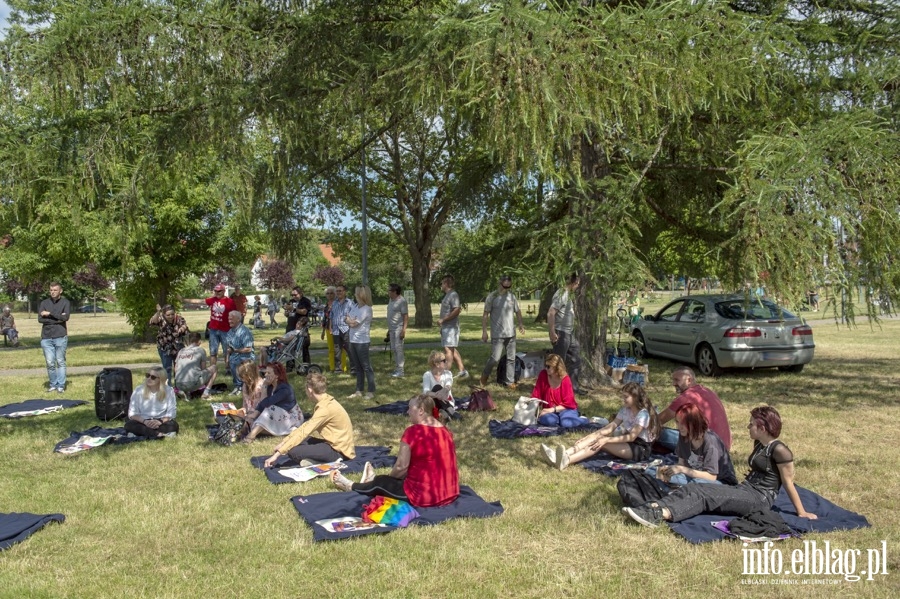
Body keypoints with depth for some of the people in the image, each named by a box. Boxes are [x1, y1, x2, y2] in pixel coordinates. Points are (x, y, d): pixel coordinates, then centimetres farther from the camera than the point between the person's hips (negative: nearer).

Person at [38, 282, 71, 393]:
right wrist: (58, 318, -10)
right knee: (50, 363, 3)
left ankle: (61, 386, 5)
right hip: (46, 337, 2)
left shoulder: (65, 302, 3)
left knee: (60, 362, 1)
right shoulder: (44, 303, 9)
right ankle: (53, 385, 13)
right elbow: (40, 319, -3)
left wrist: (50, 314, -10)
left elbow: (66, 317, -11)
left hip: (60, 337, -2)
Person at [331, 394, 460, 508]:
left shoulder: (413, 432, -15)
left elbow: (401, 466, -13)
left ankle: (351, 486, 43)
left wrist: (390, 476, 10)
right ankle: (372, 481, 53)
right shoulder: (445, 431, 6)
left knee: (381, 482, 18)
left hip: (424, 496, -6)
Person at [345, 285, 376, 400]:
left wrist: (349, 319, 2)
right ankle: (359, 391, 22)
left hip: (362, 342, -8)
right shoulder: (355, 306, 10)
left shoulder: (366, 309, -15)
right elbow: (346, 320, 10)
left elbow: (353, 323, -16)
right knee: (358, 367, 14)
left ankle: (371, 392, 5)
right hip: (353, 340, 8)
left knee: (366, 367, -2)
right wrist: (350, 320, -9)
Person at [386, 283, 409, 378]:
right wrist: (389, 329, 21)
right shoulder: (391, 300, 13)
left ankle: (400, 371, -2)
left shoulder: (401, 301, -14)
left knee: (398, 349, -7)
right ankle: (398, 367, 23)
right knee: (394, 349, 13)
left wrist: (403, 330, -23)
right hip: (392, 329, 9)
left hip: (398, 329, -9)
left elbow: (406, 316, -17)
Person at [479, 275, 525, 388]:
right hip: (497, 334, -5)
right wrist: (484, 331, -10)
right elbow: (485, 315, -5)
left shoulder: (512, 296, 7)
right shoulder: (492, 296, -6)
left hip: (511, 333, 5)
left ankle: (510, 381, 16)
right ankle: (485, 375, 18)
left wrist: (521, 323, -1)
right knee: (495, 358, -7)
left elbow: (518, 311, 16)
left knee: (511, 358, 7)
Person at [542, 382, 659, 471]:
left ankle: (566, 461, -48)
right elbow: (612, 426, 1)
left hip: (640, 448, -8)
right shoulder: (625, 410, 8)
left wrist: (607, 440, -28)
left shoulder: (643, 414, -18)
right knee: (596, 438, -15)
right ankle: (564, 456, -34)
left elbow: (632, 437, -24)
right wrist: (593, 435, -11)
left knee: (602, 443, -29)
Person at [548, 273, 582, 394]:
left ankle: (574, 386, 23)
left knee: (575, 360, 14)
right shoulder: (561, 294, -16)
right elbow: (550, 313, -22)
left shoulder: (568, 295, 14)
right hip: (561, 334, -10)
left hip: (569, 334, 10)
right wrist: (552, 333, -24)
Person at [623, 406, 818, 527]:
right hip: (745, 490, 8)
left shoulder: (779, 450, -11)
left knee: (706, 495, -28)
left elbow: (788, 483, -8)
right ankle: (654, 511, -34)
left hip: (759, 499, -8)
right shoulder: (759, 444, 15)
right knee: (693, 489, -15)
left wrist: (801, 512, -5)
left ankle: (659, 515, -44)